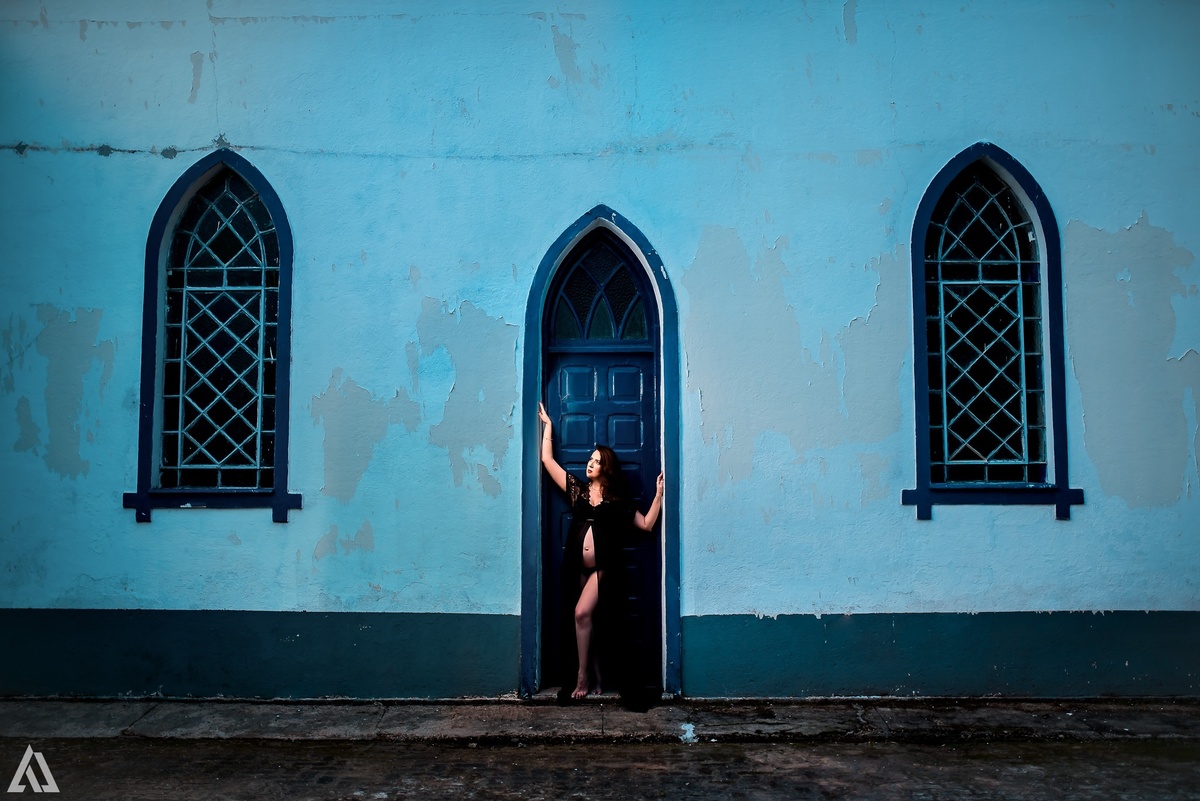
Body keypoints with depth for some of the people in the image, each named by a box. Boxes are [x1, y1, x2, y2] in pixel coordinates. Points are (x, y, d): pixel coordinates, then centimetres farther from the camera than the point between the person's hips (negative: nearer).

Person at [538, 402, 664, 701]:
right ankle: (597, 676, 18)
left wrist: (659, 494, 0)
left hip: (603, 567, -3)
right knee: (587, 619, 7)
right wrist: (547, 425, 12)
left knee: (582, 613, -17)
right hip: (578, 566, 3)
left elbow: (647, 524, 6)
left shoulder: (618, 500, 4)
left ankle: (582, 676, -6)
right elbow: (547, 460, 9)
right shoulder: (577, 489, 10)